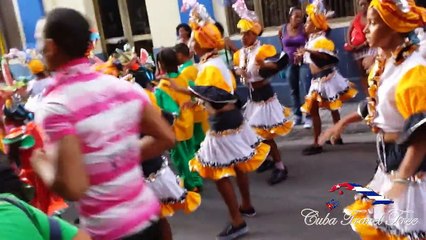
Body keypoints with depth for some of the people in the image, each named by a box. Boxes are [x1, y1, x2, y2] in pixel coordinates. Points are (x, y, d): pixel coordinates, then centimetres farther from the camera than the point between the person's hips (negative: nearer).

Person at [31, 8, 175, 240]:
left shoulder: (55, 106, -19)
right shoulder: (123, 87, -2)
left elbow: (72, 188, -25)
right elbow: (166, 138, 3)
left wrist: (42, 167, -6)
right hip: (147, 212, 5)